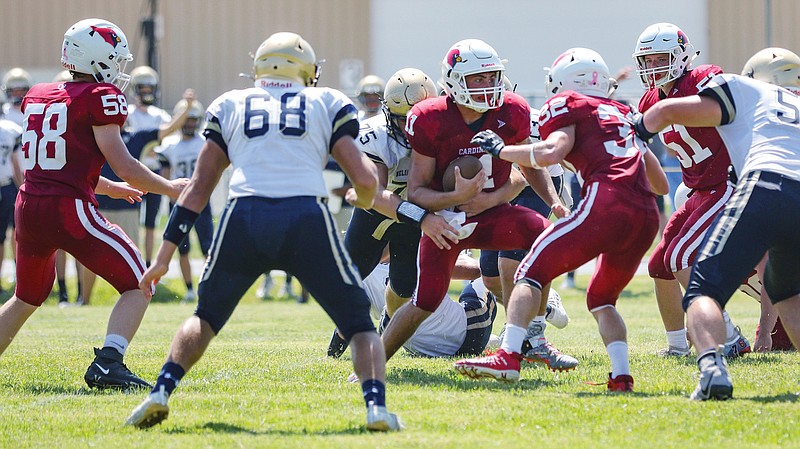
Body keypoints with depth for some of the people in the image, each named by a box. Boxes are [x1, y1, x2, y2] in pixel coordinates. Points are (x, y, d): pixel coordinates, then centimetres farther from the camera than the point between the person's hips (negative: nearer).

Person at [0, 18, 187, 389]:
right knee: (137, 287, 1)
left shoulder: (37, 96, 15)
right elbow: (123, 166, -8)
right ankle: (107, 363, -17)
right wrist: (169, 188, 7)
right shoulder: (99, 97, -5)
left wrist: (109, 188, 33)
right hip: (69, 209, -7)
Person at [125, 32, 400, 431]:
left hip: (243, 217, 2)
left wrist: (163, 256, 21)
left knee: (206, 317, 25)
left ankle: (160, 391, 6)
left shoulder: (230, 106, 24)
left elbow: (198, 188, 20)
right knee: (359, 326, 13)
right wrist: (363, 201, 35)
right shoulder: (328, 104, 21)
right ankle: (376, 404, -11)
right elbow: (365, 179, 11)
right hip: (307, 218, -1)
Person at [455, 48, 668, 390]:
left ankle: (508, 356, -13)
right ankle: (621, 376, 3)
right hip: (648, 216, 7)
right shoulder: (624, 115, 30)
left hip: (607, 201, -7)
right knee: (601, 298, 22)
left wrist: (501, 149, 6)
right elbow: (662, 185, 33)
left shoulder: (567, 105, 11)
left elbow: (551, 153, -8)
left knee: (534, 270, 2)